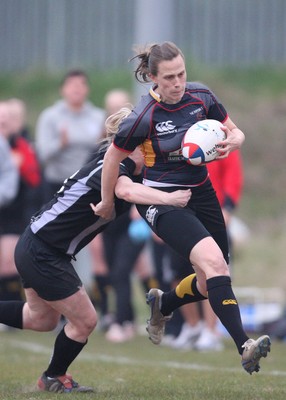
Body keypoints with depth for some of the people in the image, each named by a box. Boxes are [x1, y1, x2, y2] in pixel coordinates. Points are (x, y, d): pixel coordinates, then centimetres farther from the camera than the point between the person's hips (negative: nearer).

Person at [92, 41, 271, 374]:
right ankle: (244, 347, -35)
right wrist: (107, 202, 6)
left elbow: (235, 133, 5)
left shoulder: (201, 97, -6)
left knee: (211, 283, 10)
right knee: (213, 261, -28)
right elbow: (113, 157, -5)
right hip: (164, 201, -6)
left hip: (201, 193, 6)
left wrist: (231, 142, -19)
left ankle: (162, 304, 41)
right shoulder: (144, 118, -19)